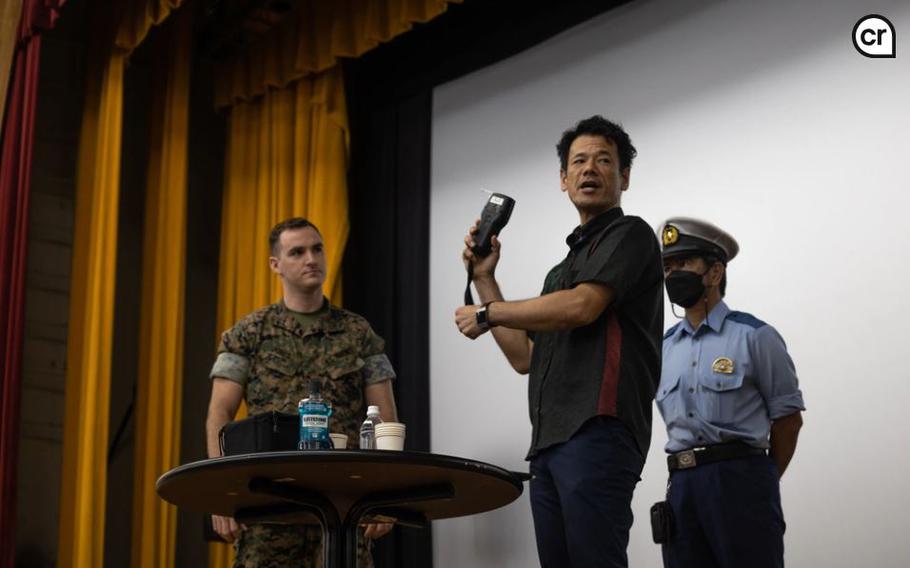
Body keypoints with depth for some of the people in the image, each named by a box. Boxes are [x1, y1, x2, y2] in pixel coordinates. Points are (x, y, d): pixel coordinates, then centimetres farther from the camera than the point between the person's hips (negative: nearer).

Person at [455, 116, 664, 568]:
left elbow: (582, 306, -14)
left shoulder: (629, 235, 3)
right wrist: (485, 280, 21)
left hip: (598, 433, -8)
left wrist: (486, 313, -3)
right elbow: (524, 357, 26)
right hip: (549, 444, 9)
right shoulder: (564, 267, 28)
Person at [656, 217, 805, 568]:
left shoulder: (754, 336, -1)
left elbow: (787, 417, 1)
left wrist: (763, 484, 6)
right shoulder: (664, 347, 14)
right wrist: (689, 479, 12)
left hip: (739, 479, -5)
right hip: (681, 486, 5)